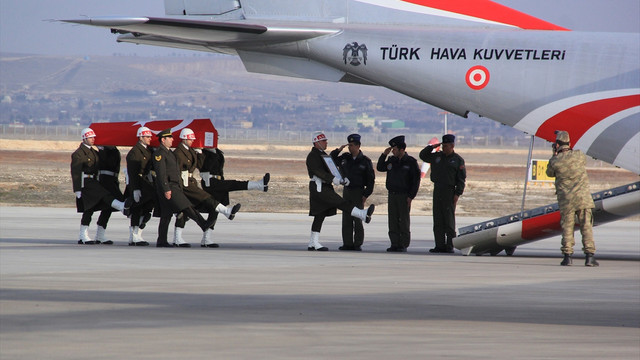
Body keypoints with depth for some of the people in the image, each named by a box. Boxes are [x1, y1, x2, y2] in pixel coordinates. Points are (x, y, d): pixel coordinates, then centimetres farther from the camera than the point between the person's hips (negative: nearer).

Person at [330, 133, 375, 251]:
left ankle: (358, 244, -2)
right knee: (346, 219, 4)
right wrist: (338, 150, 1)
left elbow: (371, 179, -4)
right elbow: (332, 159, 18)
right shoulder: (345, 158, 7)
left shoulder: (365, 161, -5)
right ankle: (348, 243, 8)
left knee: (357, 219, -6)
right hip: (346, 191, 5)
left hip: (358, 192, -5)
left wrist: (366, 195, -10)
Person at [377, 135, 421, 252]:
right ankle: (394, 244, 9)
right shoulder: (392, 160, 10)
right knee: (393, 221, 4)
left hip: (404, 196, -5)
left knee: (404, 221, -3)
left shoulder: (411, 162, -5)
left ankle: (404, 245, 0)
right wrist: (384, 155, 4)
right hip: (392, 194, 5)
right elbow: (379, 168, 19)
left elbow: (416, 179, -6)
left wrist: (411, 196, -11)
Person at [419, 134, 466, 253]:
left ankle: (449, 246, -1)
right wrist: (431, 147, 6)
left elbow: (461, 179, -3)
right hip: (437, 191, 5)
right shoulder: (437, 156, 12)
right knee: (438, 220, 4)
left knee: (449, 220, -4)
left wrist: (457, 194, -11)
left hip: (449, 192, -5)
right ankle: (440, 245, 7)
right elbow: (423, 155, 22)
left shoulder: (458, 160, -1)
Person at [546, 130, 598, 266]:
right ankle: (589, 256, -3)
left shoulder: (554, 161, -6)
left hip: (565, 200, 0)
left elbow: (550, 173, 15)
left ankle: (567, 256, 5)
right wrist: (569, 151, 31)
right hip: (583, 197, 0)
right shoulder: (579, 155, -2)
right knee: (586, 227, 2)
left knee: (567, 228, 8)